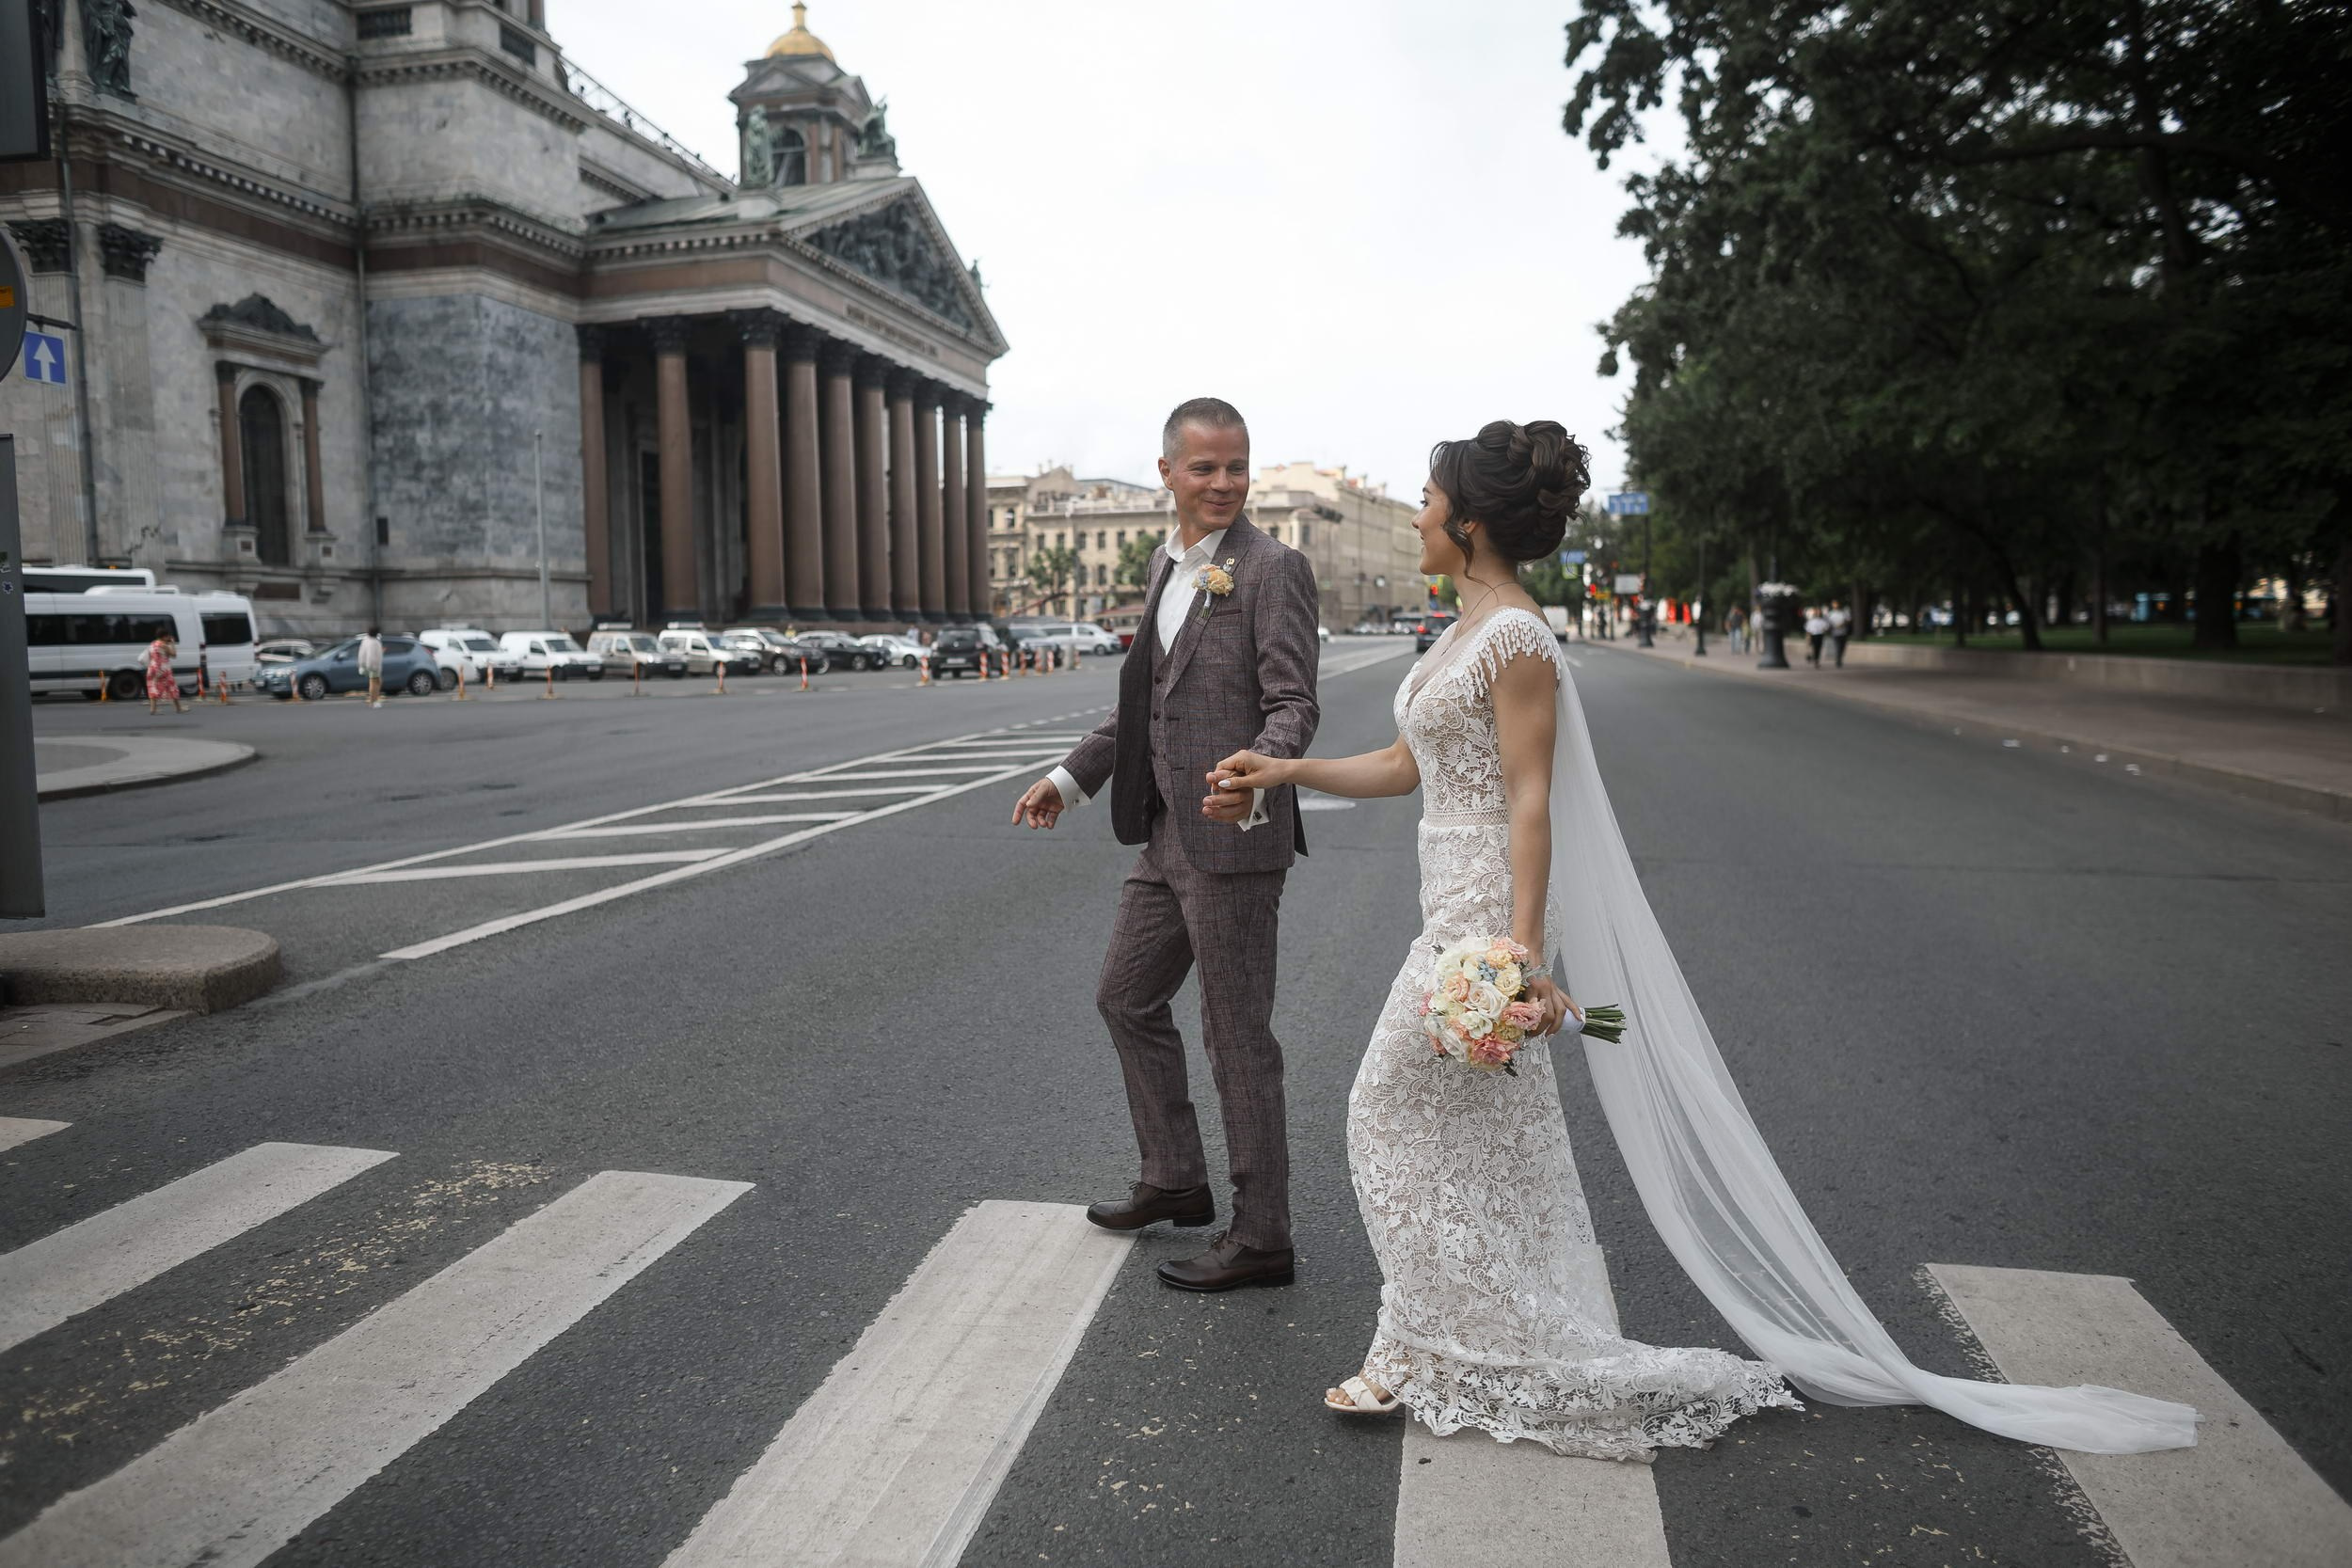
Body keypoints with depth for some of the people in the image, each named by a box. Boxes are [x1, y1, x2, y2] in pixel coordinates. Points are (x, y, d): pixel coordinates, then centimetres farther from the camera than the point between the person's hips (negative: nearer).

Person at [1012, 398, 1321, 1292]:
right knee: (1126, 998, 19)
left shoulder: (1272, 569, -11)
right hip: (1167, 838, 9)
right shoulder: (1167, 562, 14)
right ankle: (1175, 1181, 36)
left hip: (1233, 841, -9)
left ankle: (1259, 1237, 16)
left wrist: (1252, 782, -36)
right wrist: (1072, 775, 20)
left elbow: (1293, 704, -17)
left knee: (1237, 1037, 0)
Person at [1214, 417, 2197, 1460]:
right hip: (1459, 907, 9)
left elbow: (1531, 800, -20)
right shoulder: (1465, 631, 13)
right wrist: (1284, 771, 16)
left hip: (1488, 911, -9)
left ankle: (1430, 1357, 15)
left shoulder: (1514, 637, -16)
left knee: (1399, 1110, 0)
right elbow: (1405, 767, 18)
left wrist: (1523, 951, -23)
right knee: (1492, 1137, 15)